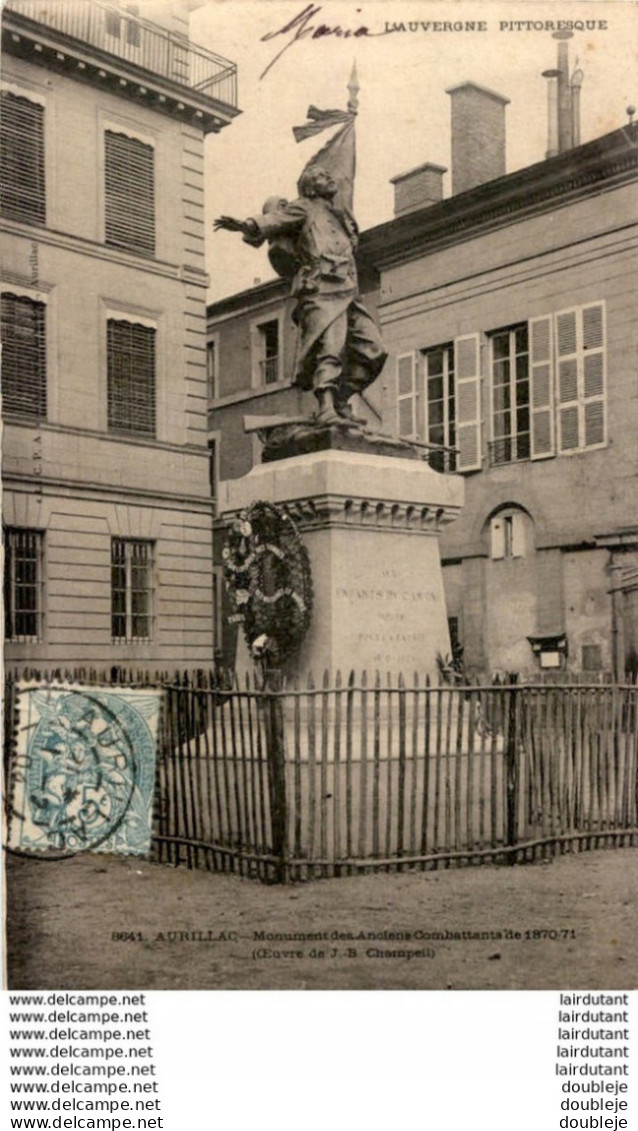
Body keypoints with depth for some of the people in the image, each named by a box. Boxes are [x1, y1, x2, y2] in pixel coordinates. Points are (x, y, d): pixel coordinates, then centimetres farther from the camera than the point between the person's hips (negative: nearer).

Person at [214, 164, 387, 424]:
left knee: (372, 351, 3)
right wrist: (247, 226, -24)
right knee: (329, 348, -24)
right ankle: (326, 410, -36)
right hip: (321, 290, -8)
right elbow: (274, 219, -7)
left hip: (347, 294, 8)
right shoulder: (304, 208, 11)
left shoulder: (338, 218, 33)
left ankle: (341, 402, 9)